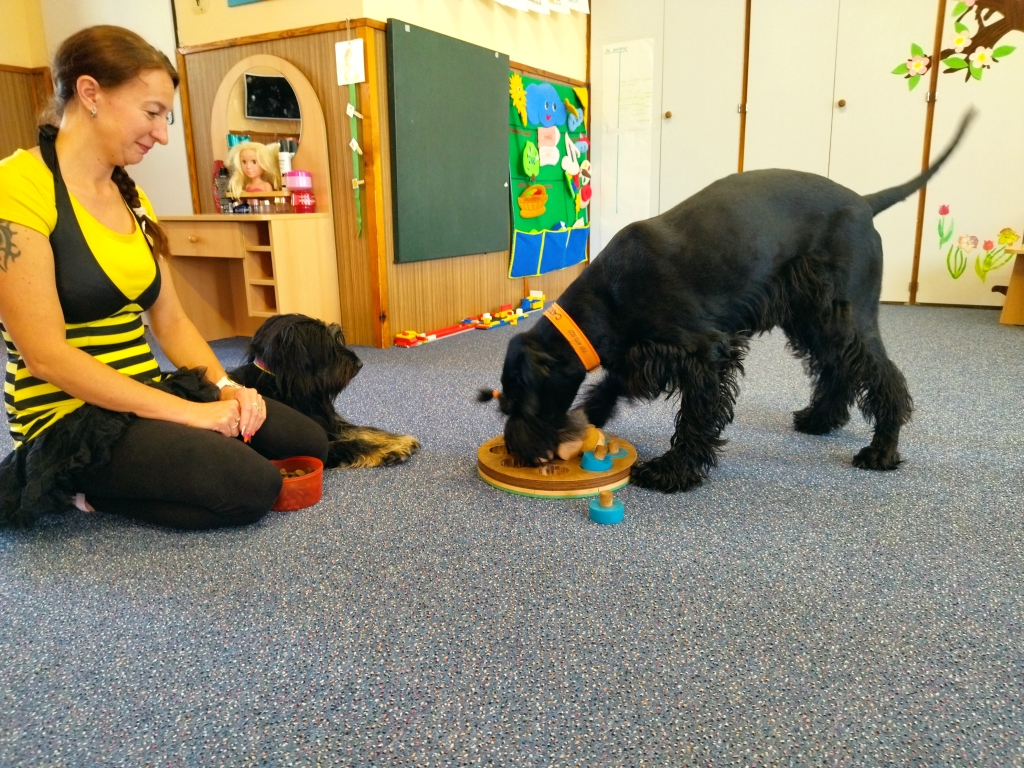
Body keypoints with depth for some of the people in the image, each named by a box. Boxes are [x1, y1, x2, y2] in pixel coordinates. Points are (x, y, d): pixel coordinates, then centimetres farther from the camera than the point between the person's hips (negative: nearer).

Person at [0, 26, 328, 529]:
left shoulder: (131, 198, 11)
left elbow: (170, 321, 9)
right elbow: (46, 353, -21)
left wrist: (225, 387, -8)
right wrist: (189, 413, -22)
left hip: (147, 398, 8)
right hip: (71, 418, -8)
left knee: (308, 443, 0)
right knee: (251, 487, -25)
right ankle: (89, 488, -1)